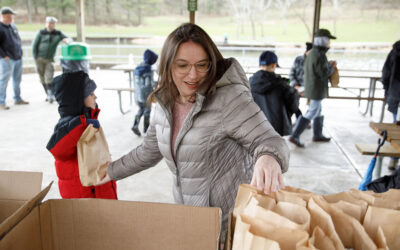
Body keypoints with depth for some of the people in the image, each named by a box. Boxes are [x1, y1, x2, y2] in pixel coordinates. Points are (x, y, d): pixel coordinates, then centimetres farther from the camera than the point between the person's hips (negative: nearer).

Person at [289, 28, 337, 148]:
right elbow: (324, 74, -21)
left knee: (319, 111, 21)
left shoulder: (312, 53, 9)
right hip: (317, 89, -10)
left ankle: (317, 134, 34)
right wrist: (332, 67, -2)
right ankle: (294, 136, -4)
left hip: (310, 87, 10)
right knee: (311, 113, -4)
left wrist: (328, 64, 12)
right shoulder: (320, 56, -21)